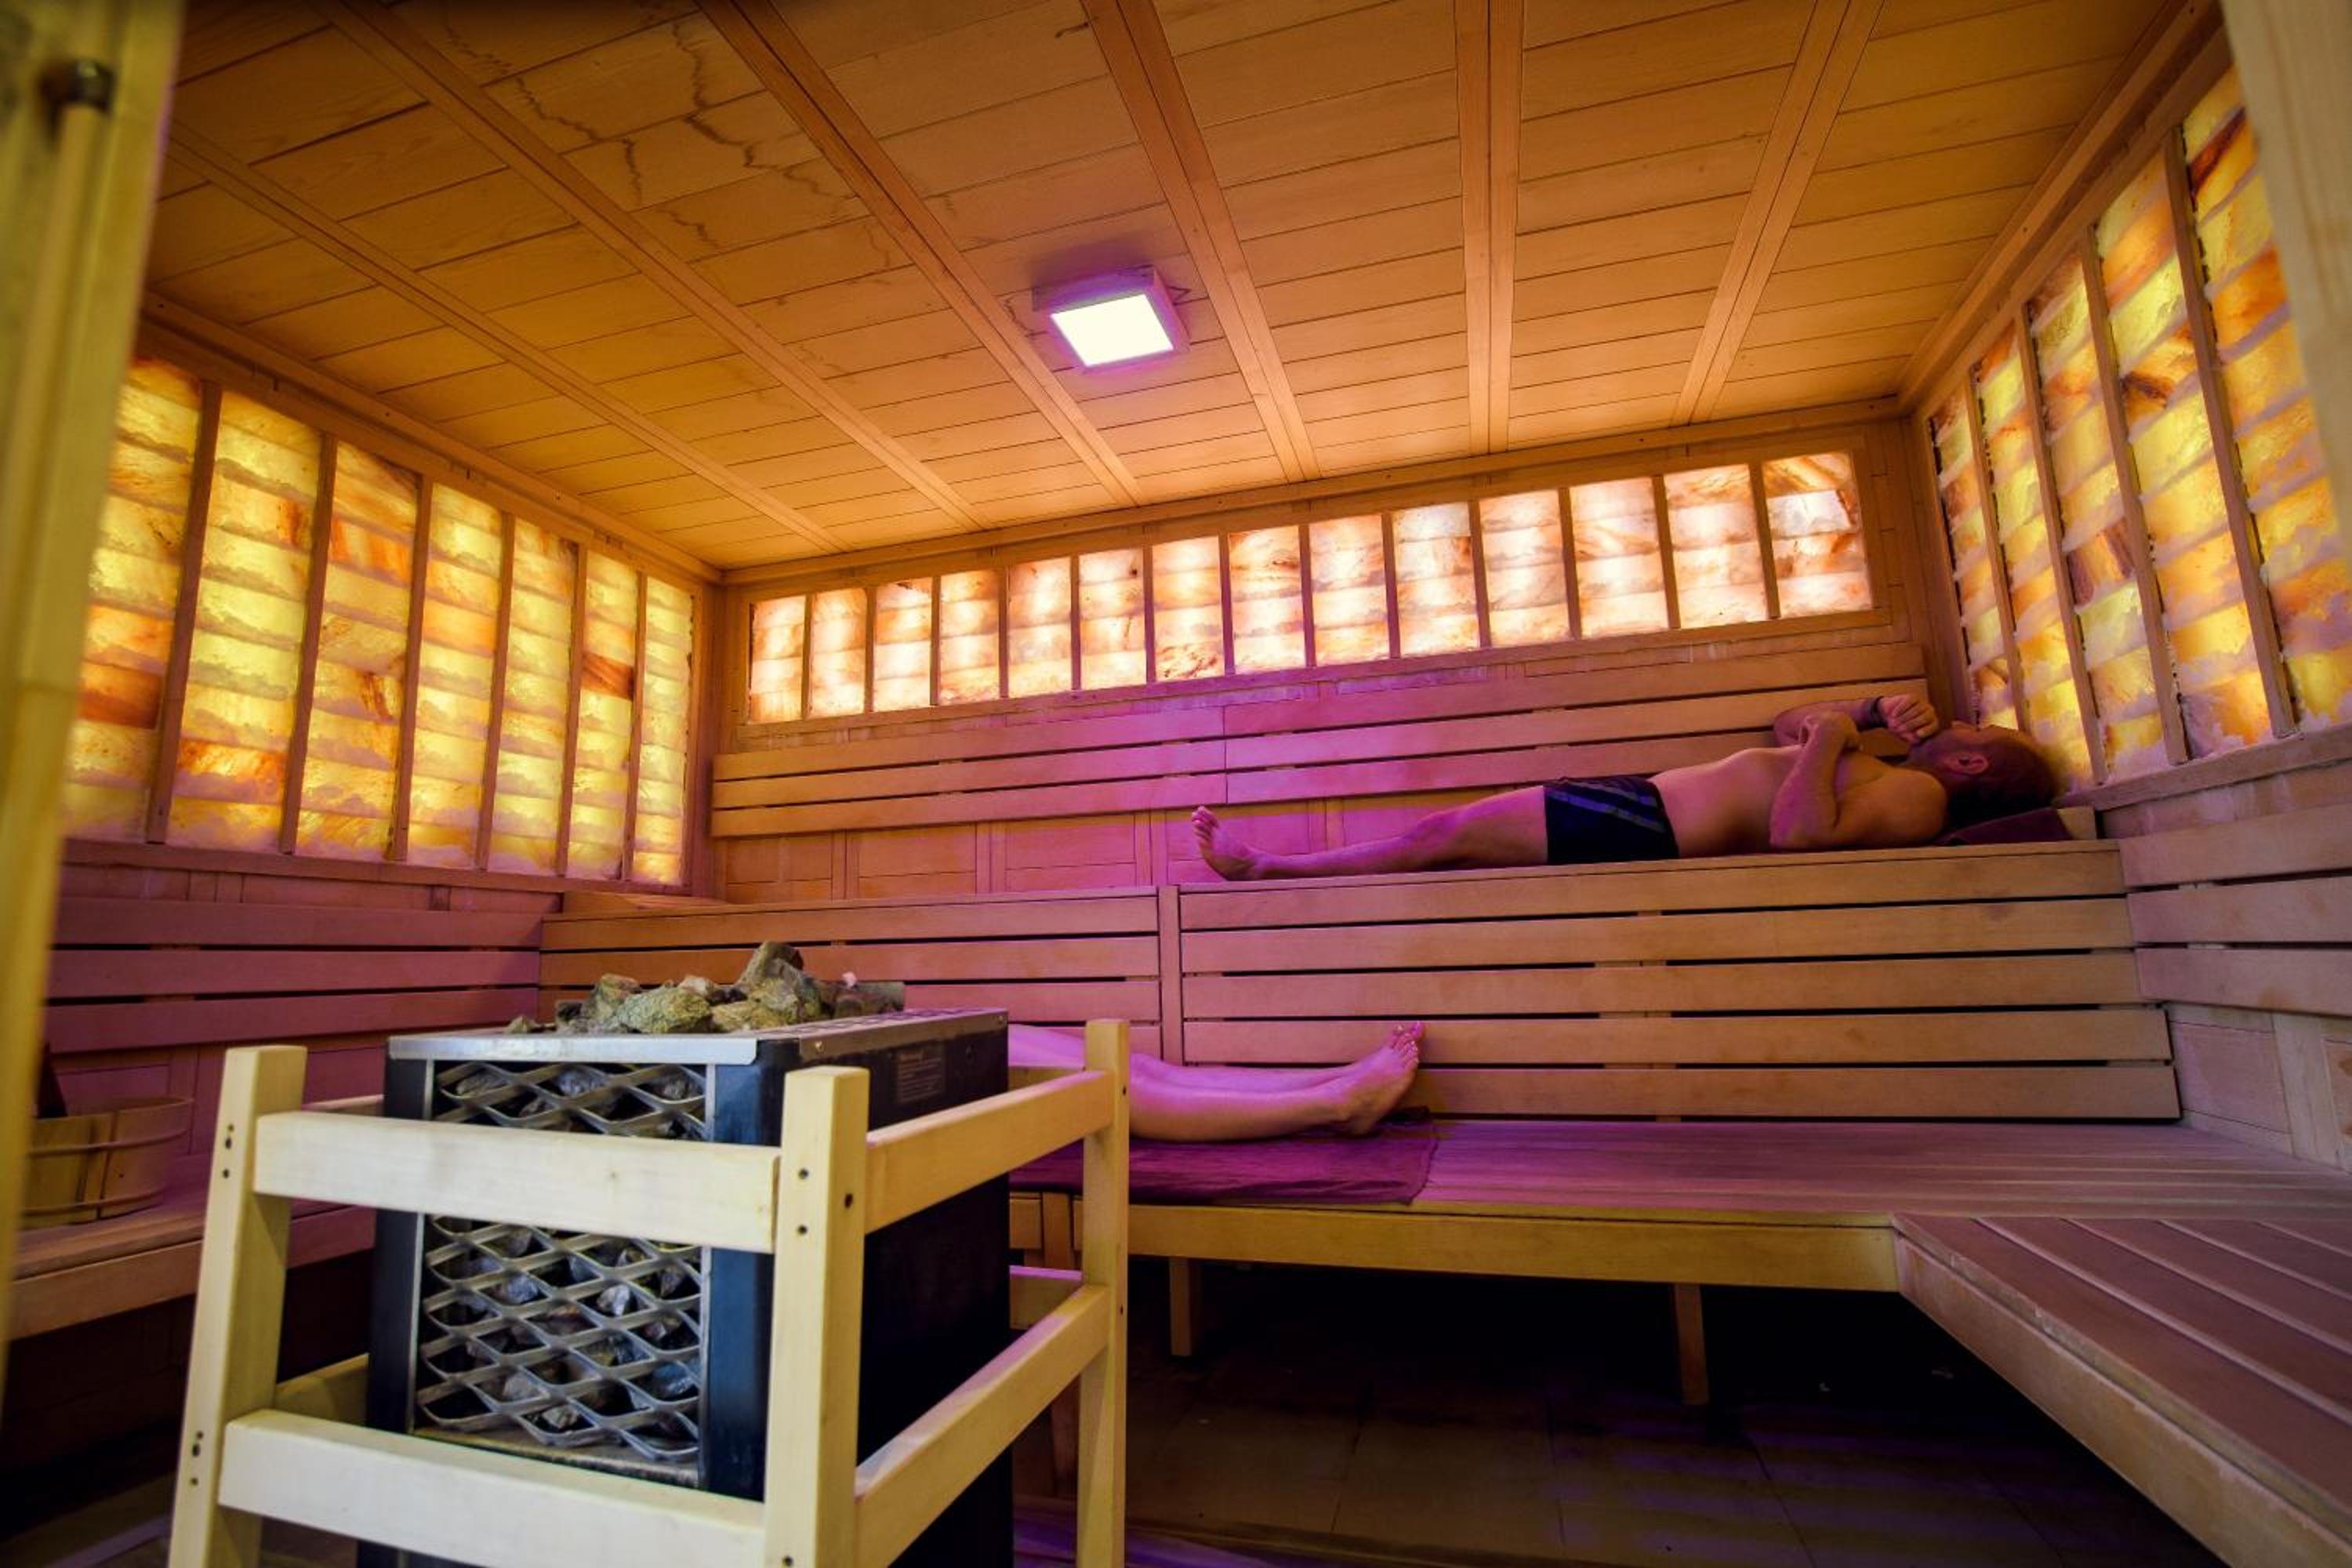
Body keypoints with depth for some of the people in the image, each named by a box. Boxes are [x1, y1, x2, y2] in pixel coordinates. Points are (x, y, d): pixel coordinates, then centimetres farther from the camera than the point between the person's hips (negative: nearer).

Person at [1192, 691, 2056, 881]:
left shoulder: (1914, 797, -9)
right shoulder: (1888, 777, 22)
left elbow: (1798, 832, -29)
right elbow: (1786, 727, 35)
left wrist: (1835, 733, -14)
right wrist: (1875, 710, 19)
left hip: (1640, 829, -10)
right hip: (1641, 799, 10)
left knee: (1439, 836, -9)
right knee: (1447, 834, 8)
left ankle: (1261, 867, 2)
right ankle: (1265, 865, 14)